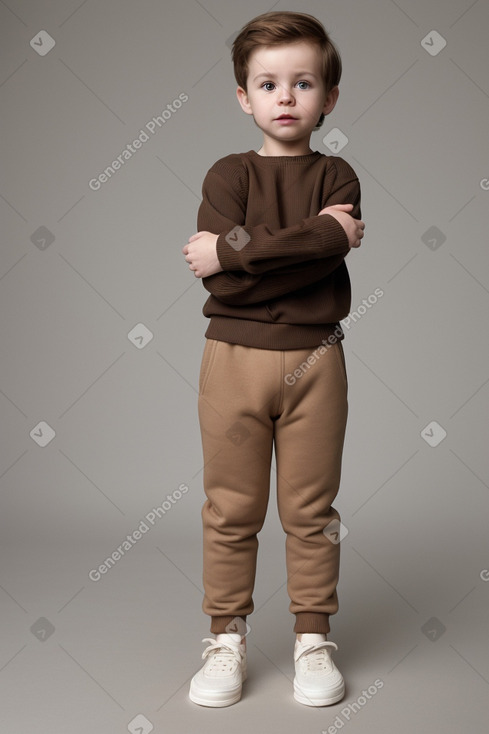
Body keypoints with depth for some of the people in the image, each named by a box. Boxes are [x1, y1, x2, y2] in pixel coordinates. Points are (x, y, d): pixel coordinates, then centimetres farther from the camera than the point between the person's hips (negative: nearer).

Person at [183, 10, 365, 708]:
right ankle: (227, 637, 20)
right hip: (234, 356, 0)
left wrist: (237, 249, -15)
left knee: (311, 509, 8)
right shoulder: (228, 173, 5)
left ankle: (313, 637, 22)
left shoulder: (337, 177, 6)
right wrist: (318, 238, -13)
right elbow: (216, 277, -13)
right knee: (231, 511, 6)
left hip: (313, 360, 1)